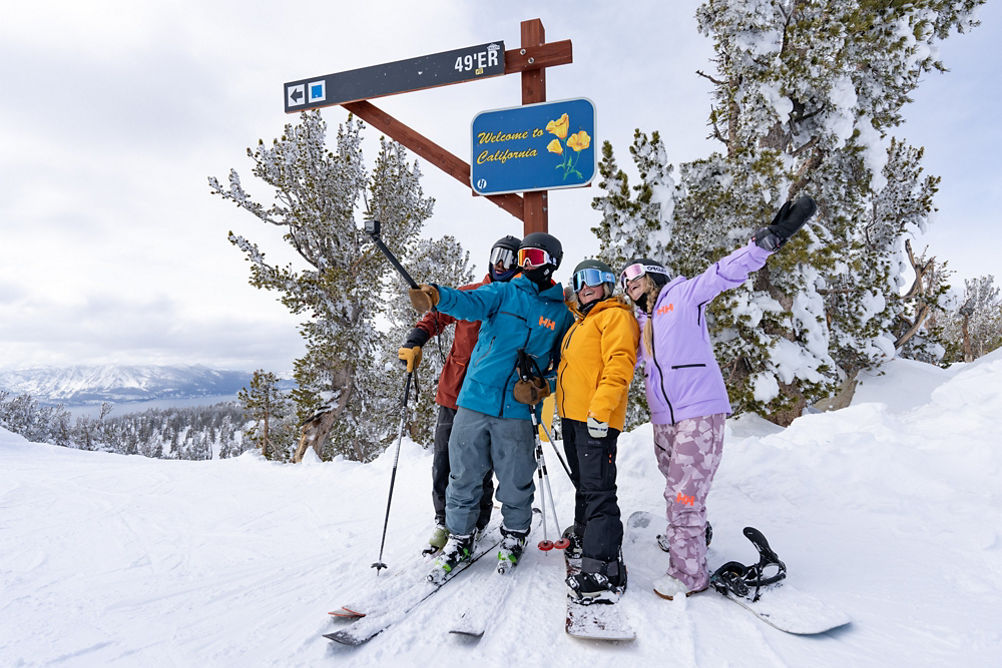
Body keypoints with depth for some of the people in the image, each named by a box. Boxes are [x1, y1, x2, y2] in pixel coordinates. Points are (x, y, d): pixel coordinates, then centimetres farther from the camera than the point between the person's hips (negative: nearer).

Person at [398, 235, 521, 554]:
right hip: (454, 392, 2)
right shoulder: (469, 294, 8)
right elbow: (437, 316, 13)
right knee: (444, 462, 5)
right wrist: (414, 342, -4)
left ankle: (474, 526, 23)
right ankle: (445, 521, 24)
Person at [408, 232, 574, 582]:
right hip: (475, 400, 1)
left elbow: (565, 365, 13)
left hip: (517, 411, -1)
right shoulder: (503, 293, 6)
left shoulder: (562, 313, 7)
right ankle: (459, 539, 27)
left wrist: (543, 387, -6)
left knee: (515, 482, 9)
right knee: (463, 476, 8)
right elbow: (470, 303, -14)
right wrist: (436, 296, -36)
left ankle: (514, 534, 35)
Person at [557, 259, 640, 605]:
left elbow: (619, 365, -16)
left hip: (596, 418, -9)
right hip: (572, 415, 9)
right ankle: (583, 536, 38)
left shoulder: (616, 315, -4)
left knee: (597, 489, -12)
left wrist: (601, 408, -25)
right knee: (583, 483, 21)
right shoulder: (579, 322, 25)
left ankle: (603, 573, -11)